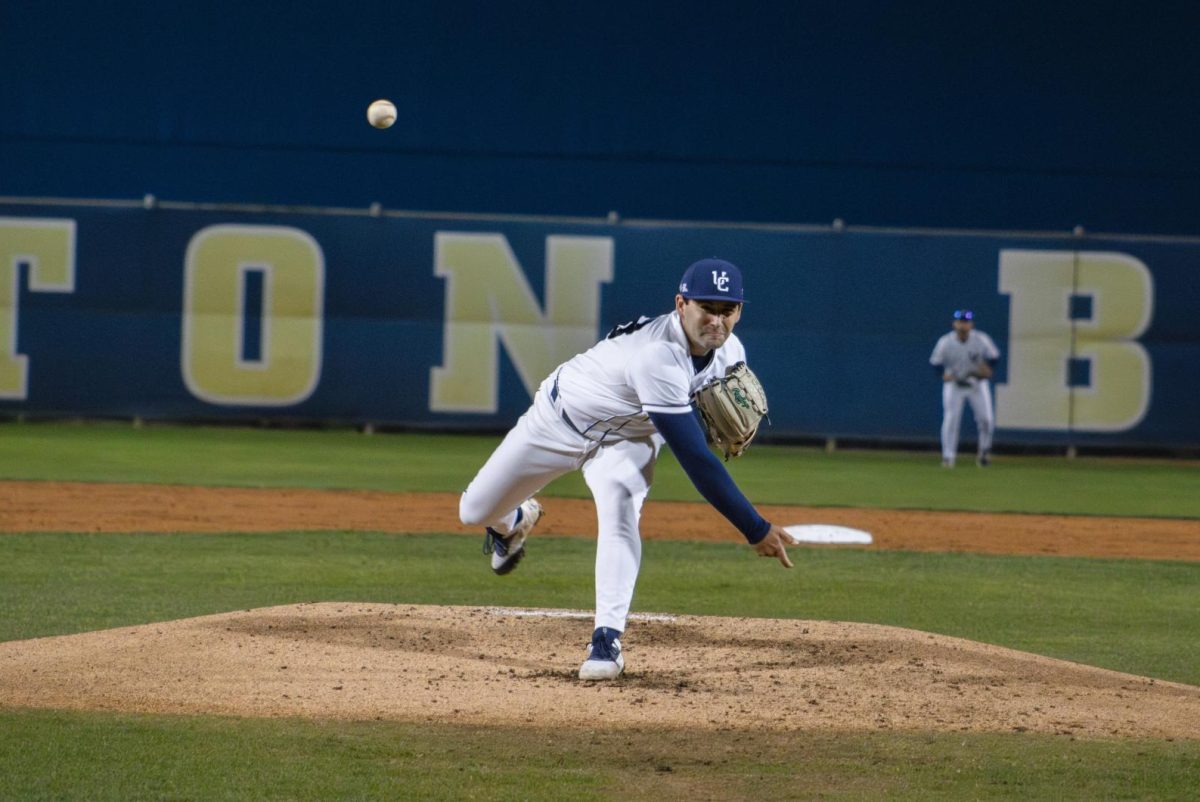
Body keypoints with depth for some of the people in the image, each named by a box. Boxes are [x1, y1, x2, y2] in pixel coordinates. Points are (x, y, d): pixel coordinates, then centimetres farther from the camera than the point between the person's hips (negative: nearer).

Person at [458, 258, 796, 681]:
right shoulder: (657, 355, -42)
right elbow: (694, 459, -44)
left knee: (618, 503, -30)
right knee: (475, 512, 6)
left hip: (626, 439, 4)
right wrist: (756, 530, -44)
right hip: (561, 420, -4)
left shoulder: (730, 352, -17)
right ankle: (515, 522, 45)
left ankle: (607, 640, -29)